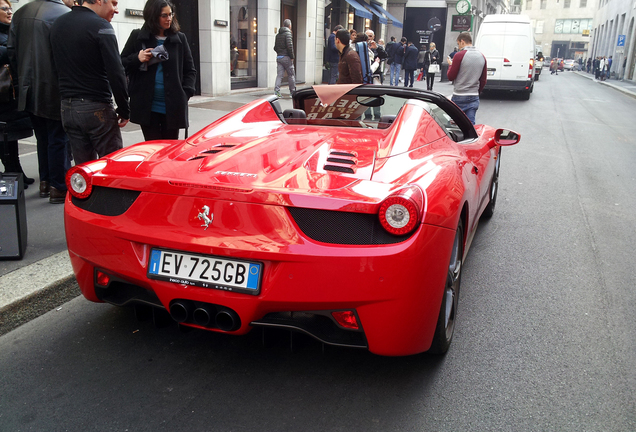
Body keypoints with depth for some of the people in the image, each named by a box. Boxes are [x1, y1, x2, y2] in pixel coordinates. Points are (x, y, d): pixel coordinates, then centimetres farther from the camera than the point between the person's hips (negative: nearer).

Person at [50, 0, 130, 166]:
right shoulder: (100, 26, -11)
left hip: (66, 107, 7)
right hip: (97, 108, -7)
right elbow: (116, 73, -16)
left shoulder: (58, 24, 14)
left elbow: (58, 67, 19)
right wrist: (124, 110, -10)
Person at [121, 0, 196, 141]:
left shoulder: (180, 38, 8)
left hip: (173, 107, 1)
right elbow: (121, 65, 8)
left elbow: (190, 70, 10)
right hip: (147, 106, 0)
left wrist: (186, 93, -3)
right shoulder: (137, 37, 5)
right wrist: (137, 59, -11)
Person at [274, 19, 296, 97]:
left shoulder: (278, 35, 14)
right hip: (286, 57, -6)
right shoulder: (288, 33, -8)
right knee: (291, 75, 4)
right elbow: (289, 46, -17)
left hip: (279, 57, 6)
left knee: (279, 74, 3)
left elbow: (275, 47, 16)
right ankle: (293, 92, 9)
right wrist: (292, 57, -11)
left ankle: (277, 90, -10)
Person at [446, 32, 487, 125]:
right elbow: (483, 80, 13)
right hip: (474, 98, 5)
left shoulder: (459, 55, -11)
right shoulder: (482, 57, 9)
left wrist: (450, 64, 10)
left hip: (459, 97, -5)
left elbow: (451, 77, -7)